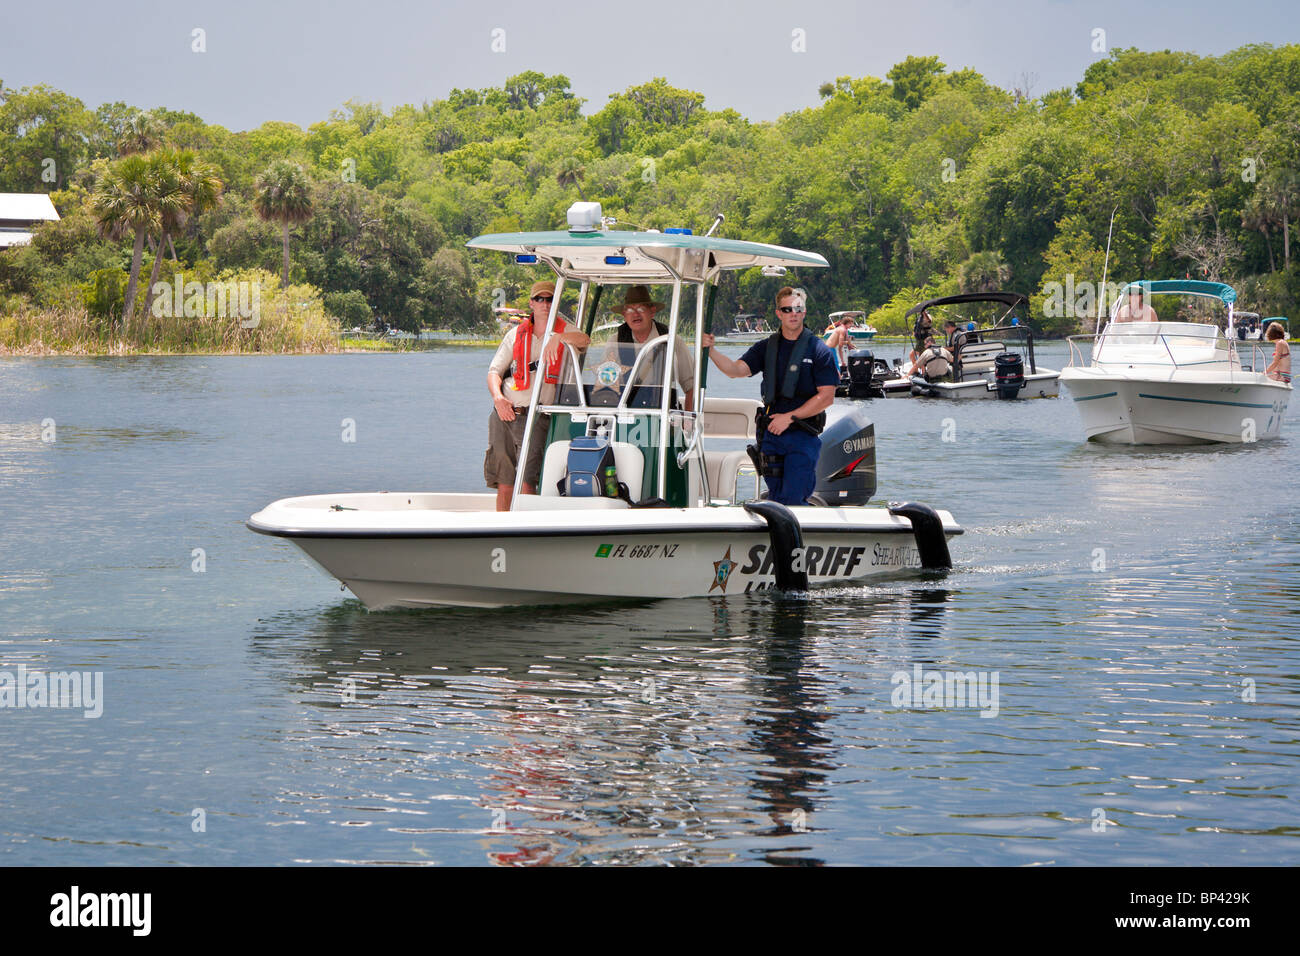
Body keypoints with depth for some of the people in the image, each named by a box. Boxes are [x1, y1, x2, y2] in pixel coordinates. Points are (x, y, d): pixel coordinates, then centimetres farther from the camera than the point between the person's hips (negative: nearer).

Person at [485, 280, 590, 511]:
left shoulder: (564, 330, 7)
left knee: (527, 481, -15)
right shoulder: (516, 334, 15)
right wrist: (497, 397, -5)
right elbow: (494, 370, 13)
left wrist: (557, 338, -30)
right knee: (504, 484, 3)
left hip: (537, 416, -3)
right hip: (504, 413, 3)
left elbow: (584, 340, -16)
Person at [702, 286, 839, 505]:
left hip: (803, 436, -5)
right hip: (771, 433, 5)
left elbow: (827, 397, -7)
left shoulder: (819, 350, -2)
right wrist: (711, 350, -19)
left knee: (792, 500, -14)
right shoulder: (766, 348, 10)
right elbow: (736, 370, -2)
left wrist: (790, 417, -11)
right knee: (776, 499, 8)